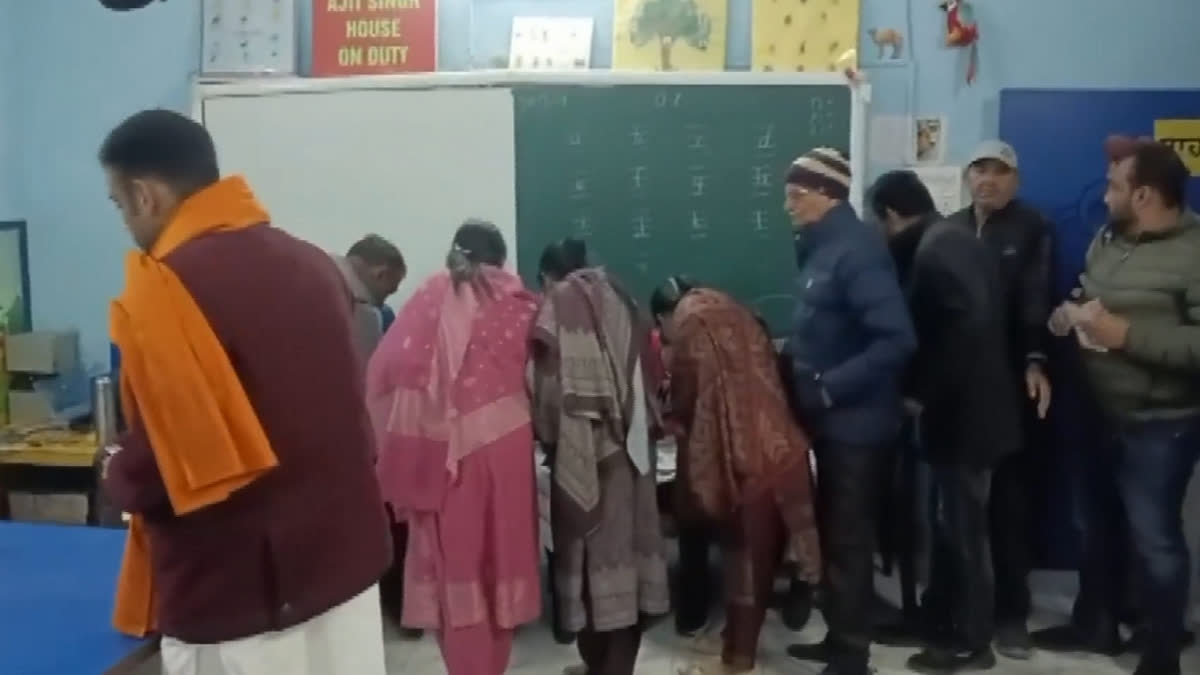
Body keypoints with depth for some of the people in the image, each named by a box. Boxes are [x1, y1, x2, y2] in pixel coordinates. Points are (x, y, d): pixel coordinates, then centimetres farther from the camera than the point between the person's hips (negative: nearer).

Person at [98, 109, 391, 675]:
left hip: (237, 606, -7)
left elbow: (161, 471, -20)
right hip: (345, 570, 7)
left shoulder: (164, 290, -17)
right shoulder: (310, 262, 5)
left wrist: (117, 474, 2)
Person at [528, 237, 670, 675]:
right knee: (625, 541, 8)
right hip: (629, 446, 5)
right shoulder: (619, 302, 14)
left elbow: (547, 386, -9)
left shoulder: (556, 309, -1)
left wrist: (548, 435, 4)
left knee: (589, 551, 4)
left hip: (580, 453, -5)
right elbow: (645, 374, 9)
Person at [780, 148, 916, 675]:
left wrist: (828, 388, -25)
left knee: (848, 540, 2)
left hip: (856, 423, -9)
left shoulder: (857, 251, -18)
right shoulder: (822, 249, 10)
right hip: (832, 420, 9)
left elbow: (896, 340, -27)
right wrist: (790, 360, 2)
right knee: (832, 534, 18)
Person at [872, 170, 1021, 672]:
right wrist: (928, 392, 14)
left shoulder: (932, 253, -19)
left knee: (963, 527, 2)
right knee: (957, 524, 18)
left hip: (961, 412, -10)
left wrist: (921, 394, -16)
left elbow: (960, 331, -27)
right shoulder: (957, 240, 11)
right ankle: (952, 620, 31)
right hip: (972, 405, 10)